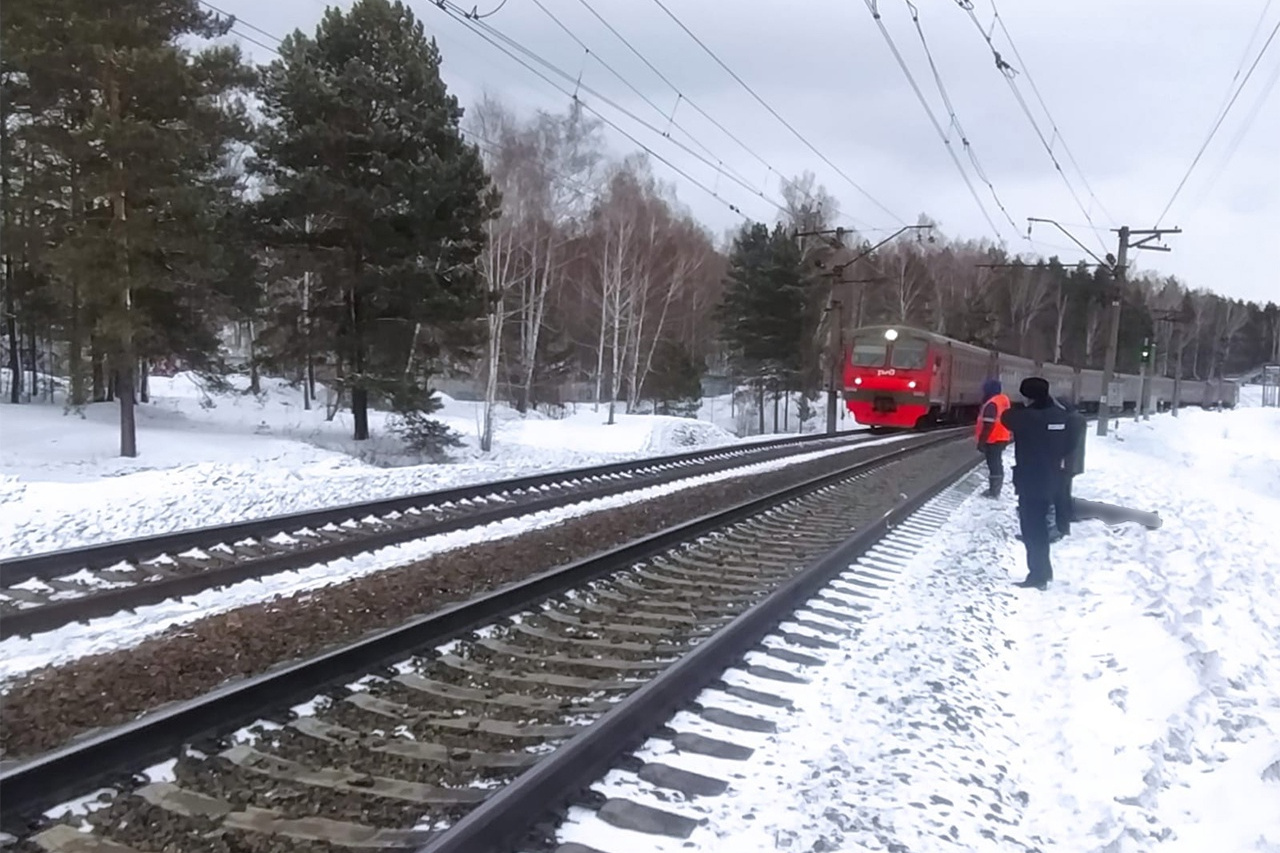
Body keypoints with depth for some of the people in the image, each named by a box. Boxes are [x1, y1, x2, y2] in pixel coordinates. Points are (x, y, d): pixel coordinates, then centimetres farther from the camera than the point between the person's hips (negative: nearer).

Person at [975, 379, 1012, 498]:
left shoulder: (991, 404, -22)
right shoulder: (1004, 400, 9)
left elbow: (988, 426, -24)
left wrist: (981, 442, -20)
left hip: (993, 440, -10)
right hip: (1002, 438, 10)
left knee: (993, 464, -4)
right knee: (997, 464, 16)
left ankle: (993, 491, 1)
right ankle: (996, 490, 25)